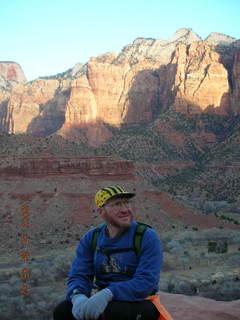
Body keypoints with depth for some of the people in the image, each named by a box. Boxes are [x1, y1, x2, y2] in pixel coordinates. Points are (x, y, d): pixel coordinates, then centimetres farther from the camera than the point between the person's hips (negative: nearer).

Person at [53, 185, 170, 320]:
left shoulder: (147, 237, -9)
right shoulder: (91, 239, 5)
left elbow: (146, 281, -20)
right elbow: (78, 275, -2)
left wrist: (108, 294, -34)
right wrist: (78, 296, -27)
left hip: (139, 302, -4)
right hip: (99, 299, 4)